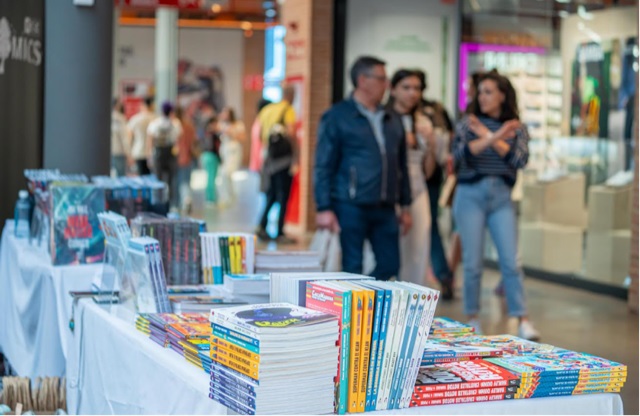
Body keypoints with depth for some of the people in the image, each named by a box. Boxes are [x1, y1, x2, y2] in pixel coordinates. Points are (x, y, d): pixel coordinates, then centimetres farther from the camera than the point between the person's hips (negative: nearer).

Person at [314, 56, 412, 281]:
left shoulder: (393, 120, 15)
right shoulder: (337, 117, -2)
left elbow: (401, 166, 20)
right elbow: (323, 167, -6)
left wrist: (405, 206, 17)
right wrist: (324, 209, -12)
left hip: (385, 209, 6)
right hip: (351, 207, -6)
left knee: (390, 265, 5)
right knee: (352, 269, -1)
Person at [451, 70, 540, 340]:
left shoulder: (516, 128, 7)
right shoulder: (467, 125, 3)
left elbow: (521, 159, -9)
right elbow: (459, 153, -15)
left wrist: (489, 136, -15)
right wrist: (492, 138, -27)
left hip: (501, 196, 1)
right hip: (471, 195, -1)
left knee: (511, 262, -3)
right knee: (472, 262, 1)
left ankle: (522, 321, -1)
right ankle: (472, 319, 13)